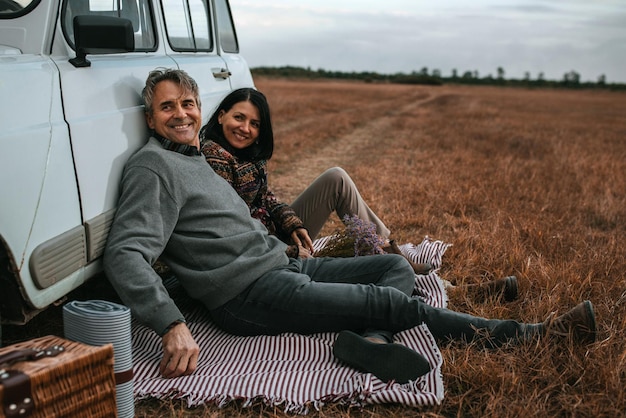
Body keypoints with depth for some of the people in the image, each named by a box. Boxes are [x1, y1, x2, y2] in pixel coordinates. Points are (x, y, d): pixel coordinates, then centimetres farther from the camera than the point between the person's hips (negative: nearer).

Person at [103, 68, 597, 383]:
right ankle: (526, 333, 1)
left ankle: (369, 338, -24)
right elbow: (125, 254, -22)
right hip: (250, 294, -10)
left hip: (280, 265, 10)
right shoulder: (153, 166, -10)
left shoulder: (199, 156, 19)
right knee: (395, 303, -13)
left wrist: (284, 247, 16)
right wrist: (173, 326, -33)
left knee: (398, 265, 7)